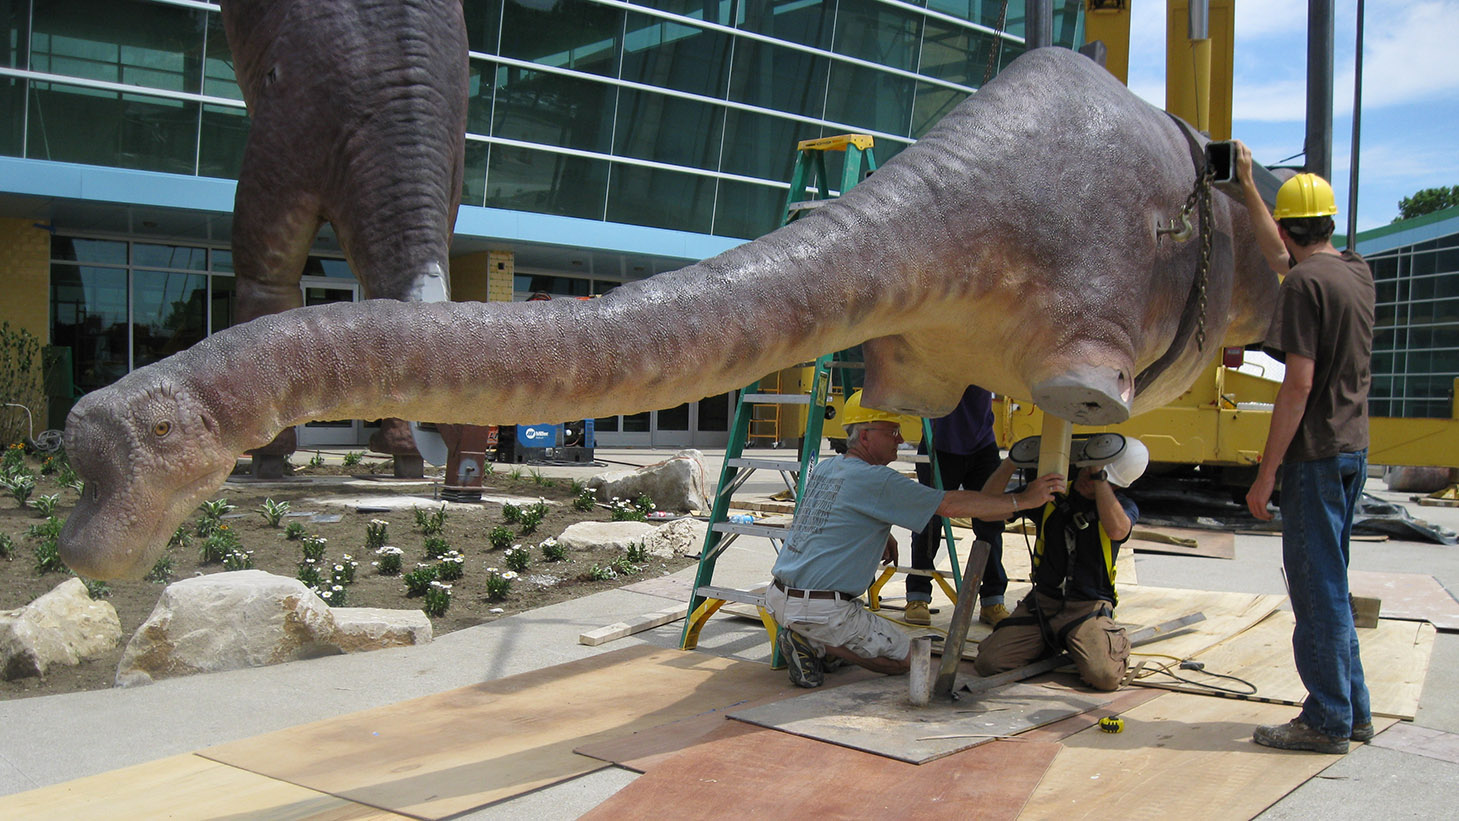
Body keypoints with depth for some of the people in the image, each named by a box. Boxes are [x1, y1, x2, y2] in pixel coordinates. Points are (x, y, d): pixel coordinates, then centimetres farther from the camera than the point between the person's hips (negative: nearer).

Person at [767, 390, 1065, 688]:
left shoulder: (825, 468, 12)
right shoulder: (876, 480, -14)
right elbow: (951, 505, -14)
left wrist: (882, 536, 24)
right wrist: (1022, 500, -9)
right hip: (821, 609, -8)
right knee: (904, 657, 5)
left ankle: (814, 644, 8)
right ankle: (816, 644, -8)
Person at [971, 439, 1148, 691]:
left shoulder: (1122, 507, 1)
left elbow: (1117, 530, -25)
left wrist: (1099, 476, -23)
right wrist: (1012, 463, -10)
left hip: (1089, 606, -2)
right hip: (1042, 601, 2)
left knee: (1105, 676, -28)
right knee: (988, 663, -16)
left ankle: (1116, 641, 9)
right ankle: (1050, 643, 14)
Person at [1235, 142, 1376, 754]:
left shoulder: (1306, 283, -14)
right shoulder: (1358, 273, 11)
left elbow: (1299, 383, -20)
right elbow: (1278, 256, 29)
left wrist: (1266, 472, -17)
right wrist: (1246, 185, 38)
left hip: (1315, 456, -9)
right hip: (1353, 450, 9)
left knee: (1317, 587, -2)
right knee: (1329, 583, 17)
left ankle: (1327, 720, 5)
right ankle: (1352, 709, 24)